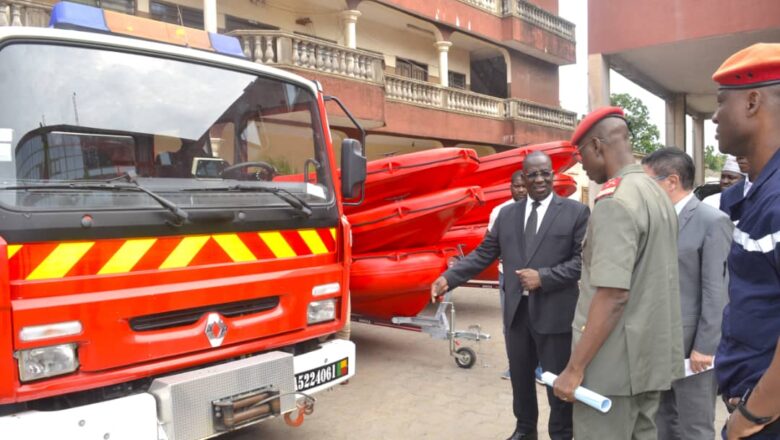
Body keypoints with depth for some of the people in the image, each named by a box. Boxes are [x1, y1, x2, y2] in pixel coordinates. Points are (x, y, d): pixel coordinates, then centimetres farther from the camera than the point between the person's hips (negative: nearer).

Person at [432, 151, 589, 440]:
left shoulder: (576, 212, -2)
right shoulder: (507, 214, 9)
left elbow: (582, 261, -8)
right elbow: (483, 254, 7)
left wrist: (543, 277, -19)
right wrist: (448, 278, -4)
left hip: (554, 312, -4)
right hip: (516, 310, 4)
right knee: (520, 376, 18)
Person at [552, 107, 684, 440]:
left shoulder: (614, 200, -18)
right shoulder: (657, 194, 11)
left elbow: (613, 295, -24)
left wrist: (574, 369, -20)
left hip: (616, 363, -9)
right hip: (652, 358, 9)